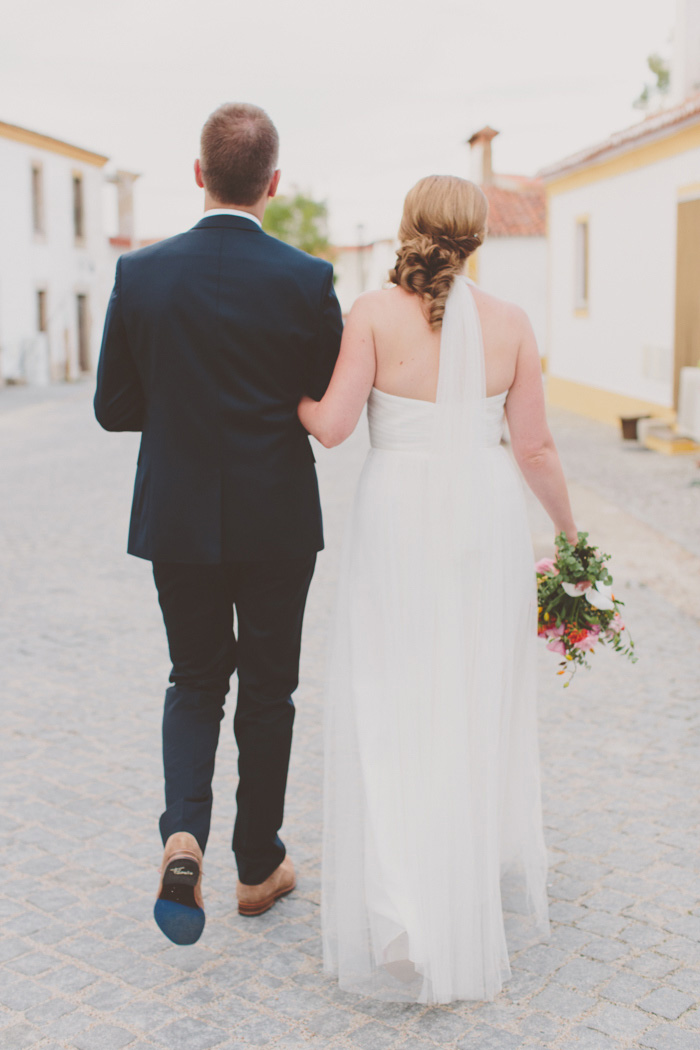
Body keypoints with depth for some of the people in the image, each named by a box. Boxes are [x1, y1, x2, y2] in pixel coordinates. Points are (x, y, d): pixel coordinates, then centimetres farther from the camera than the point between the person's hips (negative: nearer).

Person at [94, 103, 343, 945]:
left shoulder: (140, 274, -5)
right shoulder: (306, 280, -11)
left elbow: (114, 408, -1)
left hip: (176, 521, 2)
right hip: (277, 524, -1)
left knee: (195, 681, 19)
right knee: (267, 690, 14)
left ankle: (183, 833, -2)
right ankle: (259, 865, 26)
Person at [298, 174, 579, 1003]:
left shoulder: (374, 314, -8)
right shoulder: (510, 323, -1)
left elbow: (332, 425, -12)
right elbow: (535, 448, 2)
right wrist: (569, 530, 17)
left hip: (398, 520, -2)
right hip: (487, 523, 3)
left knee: (392, 714, 4)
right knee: (482, 709, 18)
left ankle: (402, 923, -3)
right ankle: (495, 889, 34)